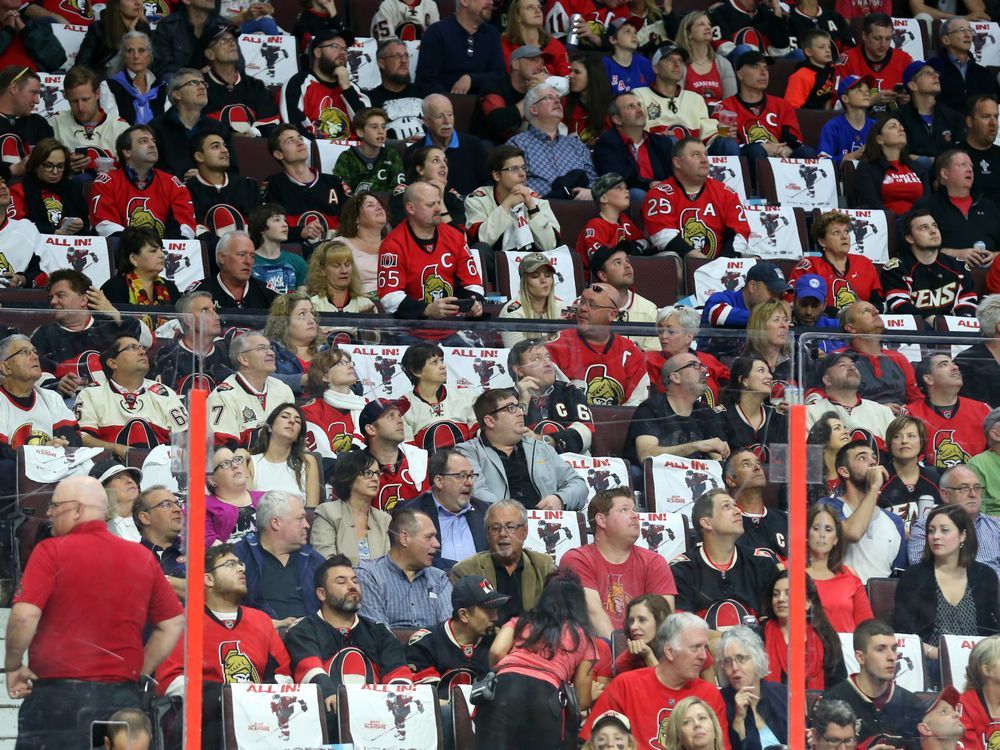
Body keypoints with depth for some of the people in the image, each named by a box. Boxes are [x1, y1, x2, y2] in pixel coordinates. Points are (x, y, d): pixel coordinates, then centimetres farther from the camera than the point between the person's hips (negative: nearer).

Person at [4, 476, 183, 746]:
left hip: (57, 692, -4)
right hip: (121, 695, 4)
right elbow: (173, 623, 13)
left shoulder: (51, 551, -5)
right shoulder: (143, 557, 9)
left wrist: (13, 666, -1)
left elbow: (24, 615, -15)